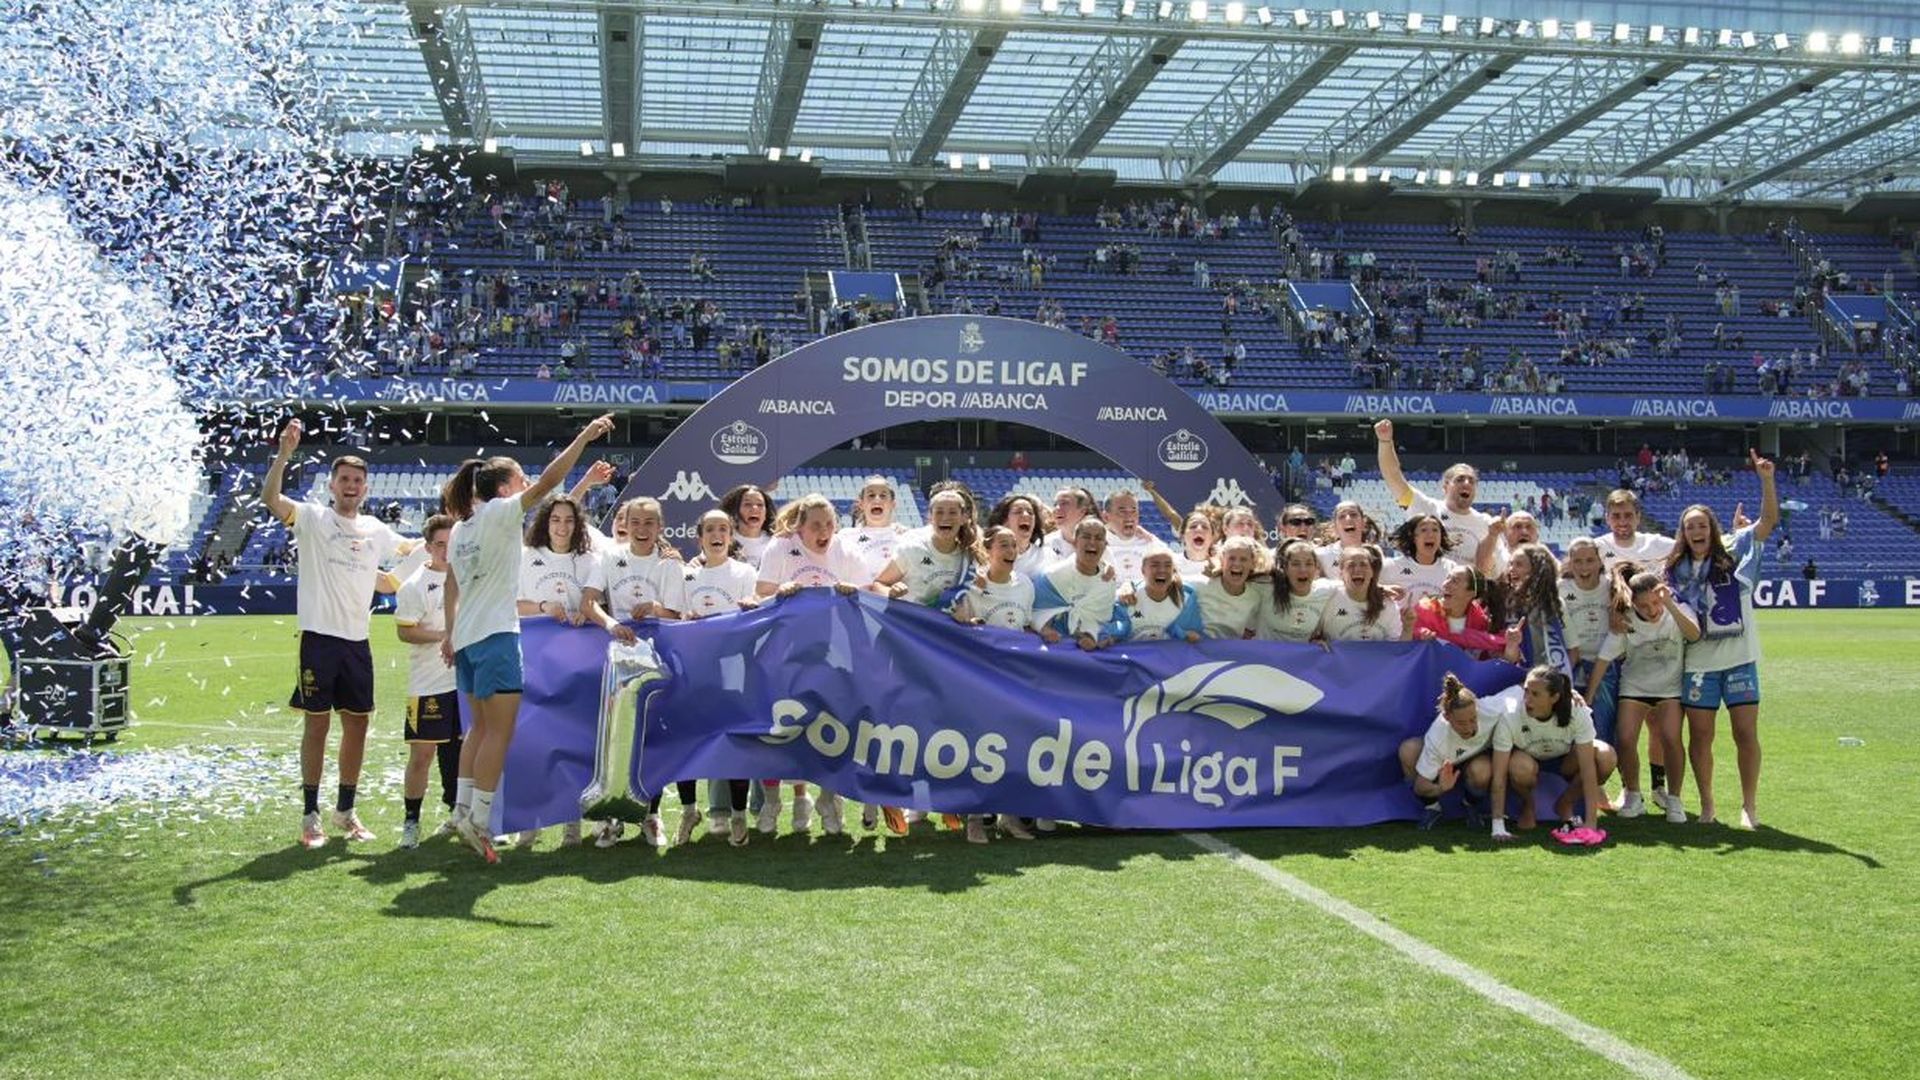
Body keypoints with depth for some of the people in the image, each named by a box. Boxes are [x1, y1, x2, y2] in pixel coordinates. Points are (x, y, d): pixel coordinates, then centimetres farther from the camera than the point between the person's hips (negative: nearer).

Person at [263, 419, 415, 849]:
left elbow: (411, 549, 32)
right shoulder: (313, 518, -2)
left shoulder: (375, 531, 13)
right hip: (320, 637, -5)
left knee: (358, 724, 8)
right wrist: (284, 453, -32)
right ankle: (310, 815, 8)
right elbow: (270, 498, -20)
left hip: (357, 641, 5)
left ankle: (346, 811, 21)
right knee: (318, 724, -1)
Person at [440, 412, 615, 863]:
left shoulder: (460, 528, 15)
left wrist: (450, 633, 24)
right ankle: (479, 819, -8)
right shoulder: (499, 513, -8)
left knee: (481, 726, 15)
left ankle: (463, 809, 13)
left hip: (465, 638, 9)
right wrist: (584, 437, -15)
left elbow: (451, 586, 18)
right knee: (500, 729, -6)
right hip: (495, 636, -9)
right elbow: (548, 481, -17)